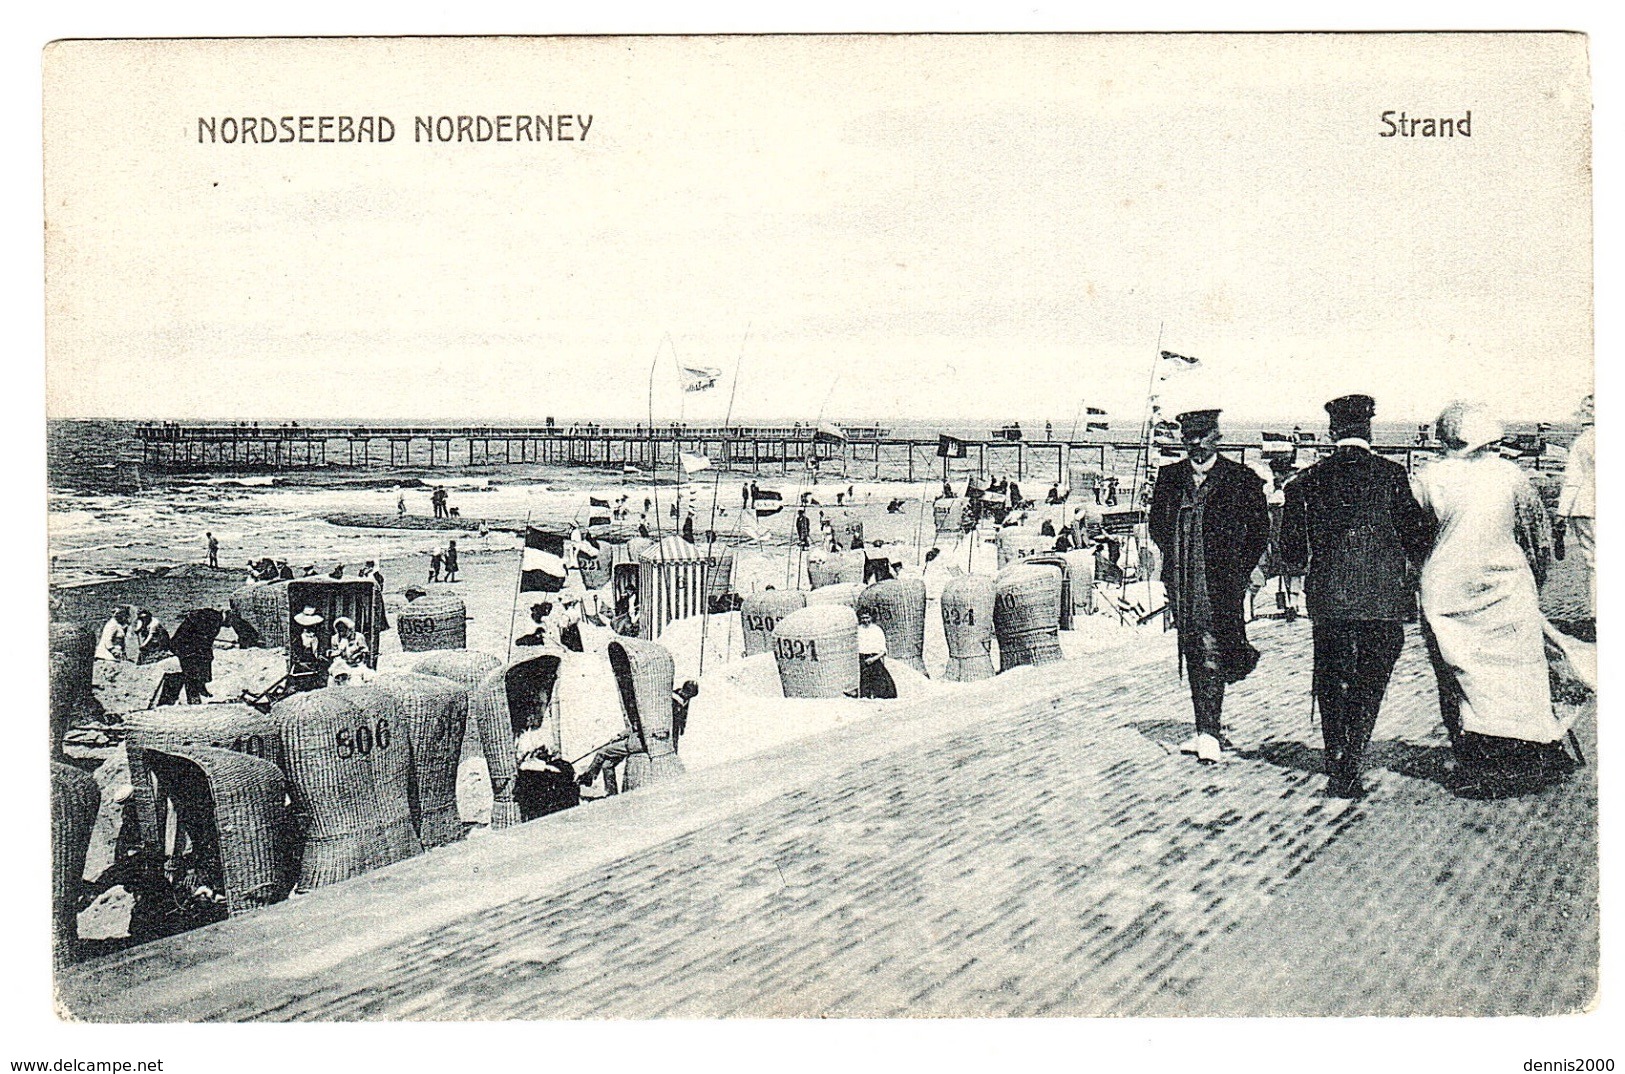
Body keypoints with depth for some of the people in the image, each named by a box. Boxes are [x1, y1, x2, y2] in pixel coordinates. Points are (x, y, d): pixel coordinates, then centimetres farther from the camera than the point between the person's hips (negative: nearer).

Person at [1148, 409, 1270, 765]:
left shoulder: (1241, 479, 0)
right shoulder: (1169, 476, 10)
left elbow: (1259, 528, 4)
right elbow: (1157, 523, 21)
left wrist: (1239, 571, 0)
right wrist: (1174, 557, 11)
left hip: (1219, 583, -5)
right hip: (1181, 583, 5)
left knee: (1211, 655, -12)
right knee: (1192, 656, 9)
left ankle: (1210, 734, -11)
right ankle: (1207, 730, 17)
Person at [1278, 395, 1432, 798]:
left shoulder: (1308, 480, 1)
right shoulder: (1391, 475, -4)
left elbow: (1291, 553, 4)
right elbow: (1418, 537, -2)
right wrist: (1408, 565, 18)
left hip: (1328, 598, 2)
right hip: (1383, 598, -2)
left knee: (1331, 685, 14)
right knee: (1369, 686, 6)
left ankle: (1336, 768, 18)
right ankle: (1349, 769, 0)